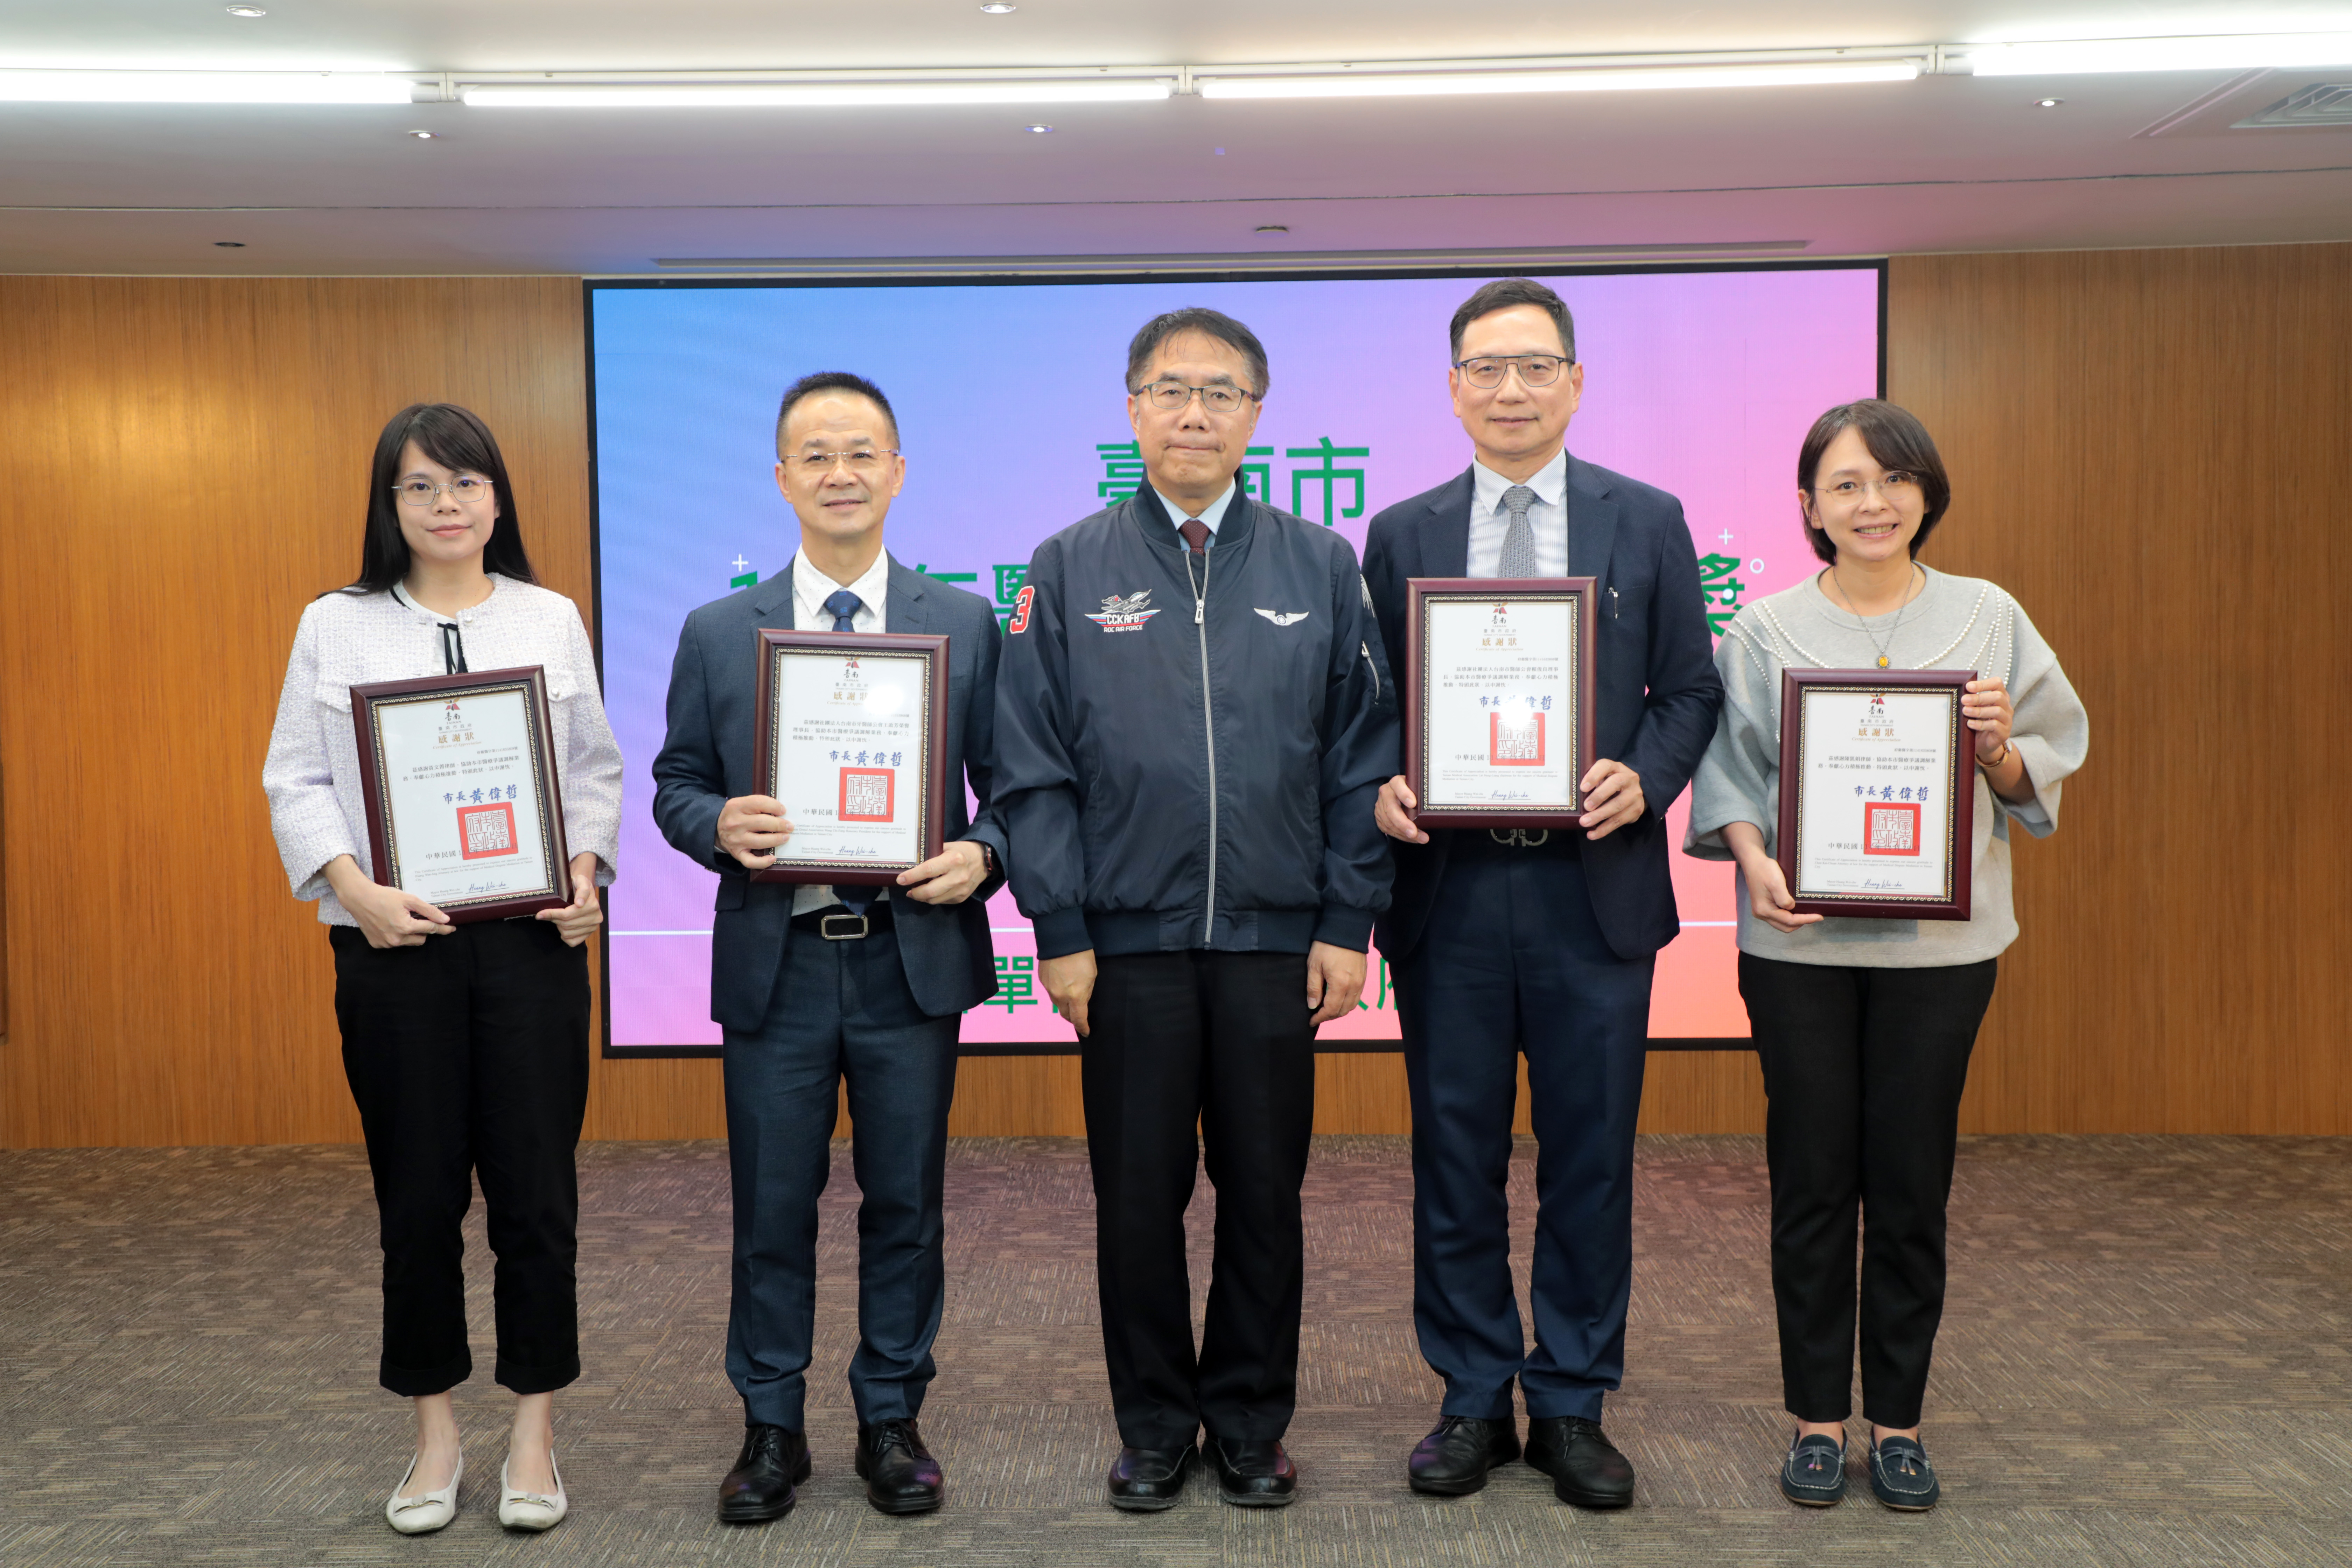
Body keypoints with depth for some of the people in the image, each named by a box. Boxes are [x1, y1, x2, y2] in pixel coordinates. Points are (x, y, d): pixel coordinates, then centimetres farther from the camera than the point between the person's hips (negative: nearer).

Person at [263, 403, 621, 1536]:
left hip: (532, 939, 0)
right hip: (394, 944, 0)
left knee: (536, 1189, 2)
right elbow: (296, 781, 4)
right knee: (417, 1195, 7)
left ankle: (534, 1432, 16)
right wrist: (355, 889, -12)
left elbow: (595, 767, 10)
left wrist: (587, 871, -7)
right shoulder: (335, 627, 6)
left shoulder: (552, 620, 9)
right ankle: (435, 1434, 22)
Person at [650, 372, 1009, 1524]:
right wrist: (720, 824, -13)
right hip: (775, 963, 0)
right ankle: (771, 1429, 27)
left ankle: (892, 1421, 28)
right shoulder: (718, 634, 5)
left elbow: (1010, 780, 5)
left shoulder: (965, 624, 3)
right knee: (772, 1209, 10)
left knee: (906, 1204, 11)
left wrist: (980, 855, -14)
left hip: (913, 958, 0)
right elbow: (674, 784, 8)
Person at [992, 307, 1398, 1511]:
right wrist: (1061, 933, -5)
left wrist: (1349, 924, -1)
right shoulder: (1068, 572, 3)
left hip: (1276, 941, 1)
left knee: (1265, 1193, 10)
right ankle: (1155, 1426, 25)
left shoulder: (1318, 567, 5)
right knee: (1138, 1196, 8)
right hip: (1127, 940, 0)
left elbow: (1365, 756, 4)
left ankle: (1250, 1423, 27)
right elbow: (1034, 769, 1)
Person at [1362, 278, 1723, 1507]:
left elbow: (1690, 692, 6)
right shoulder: (1400, 536, 7)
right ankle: (1474, 1402, 23)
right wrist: (1381, 788, -12)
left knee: (1590, 1162, 7)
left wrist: (1645, 776, -13)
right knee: (1455, 1160, 8)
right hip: (1449, 893, 1)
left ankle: (1573, 1408, 22)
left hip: (1595, 888, 0)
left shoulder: (1647, 522, 6)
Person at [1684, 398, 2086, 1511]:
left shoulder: (1987, 617, 5)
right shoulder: (1765, 628, 3)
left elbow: (2037, 777, 9)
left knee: (1913, 1181, 6)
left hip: (1938, 938, 1)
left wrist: (1998, 747, -13)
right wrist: (1753, 861, -14)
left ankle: (1897, 1421, 21)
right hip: (1800, 939, 0)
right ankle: (1818, 1419, 19)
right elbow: (1726, 767, 3)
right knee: (1813, 1179, 5)